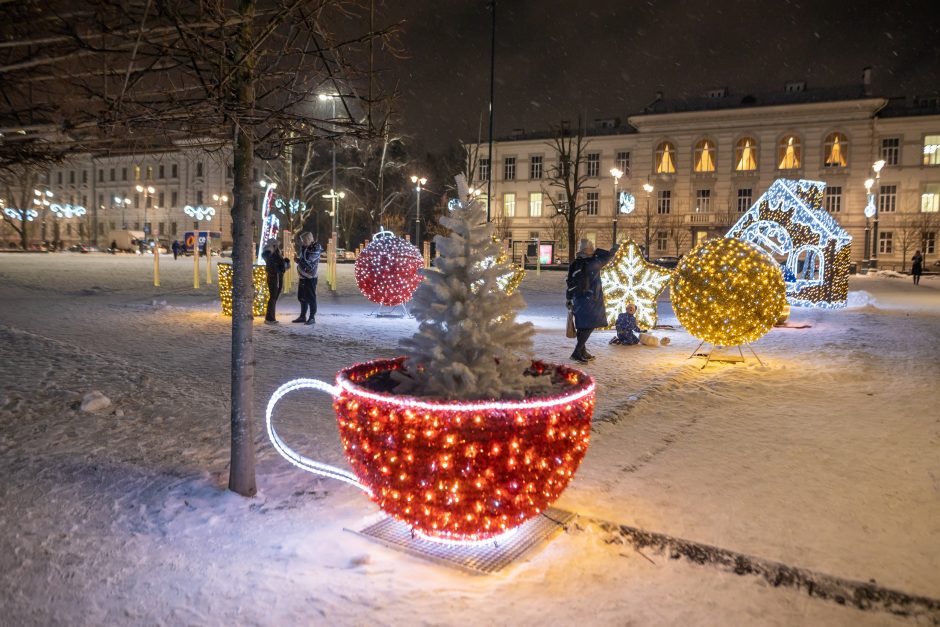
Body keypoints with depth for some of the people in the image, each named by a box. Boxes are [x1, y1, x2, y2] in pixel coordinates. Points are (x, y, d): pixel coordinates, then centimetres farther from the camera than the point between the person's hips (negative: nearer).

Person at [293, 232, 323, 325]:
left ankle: (312, 318, 4)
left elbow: (307, 261, -18)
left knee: (310, 298, -3)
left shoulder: (316, 248, -12)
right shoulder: (305, 247, 12)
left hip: (310, 278, -8)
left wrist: (298, 260, -6)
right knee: (302, 297, 14)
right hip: (302, 277, 8)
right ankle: (302, 316, 24)